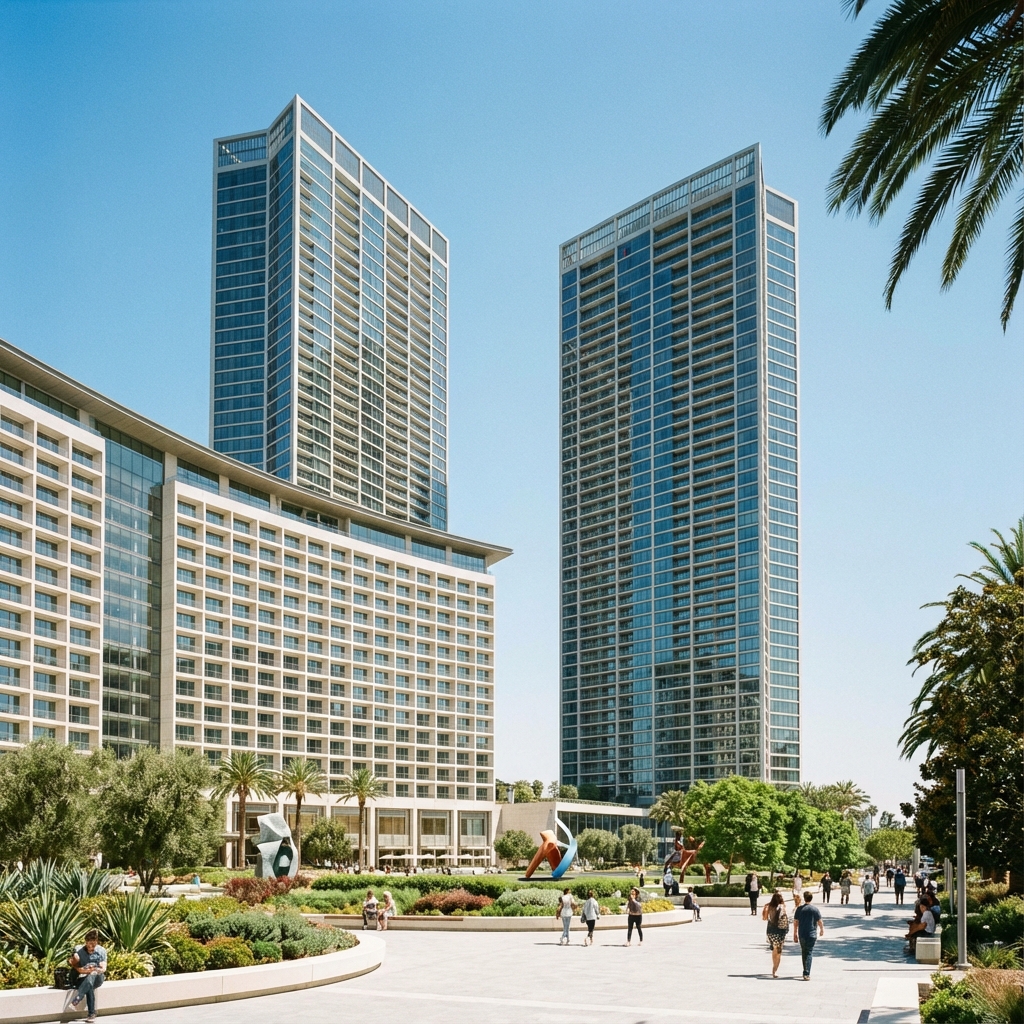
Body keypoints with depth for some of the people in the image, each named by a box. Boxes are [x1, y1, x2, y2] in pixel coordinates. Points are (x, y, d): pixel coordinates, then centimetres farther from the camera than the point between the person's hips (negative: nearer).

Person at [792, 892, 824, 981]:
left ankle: (806, 972, 26)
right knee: (809, 953, -2)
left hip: (801, 935, 3)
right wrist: (822, 930, 18)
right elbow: (820, 922, -2)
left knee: (804, 953, 17)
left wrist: (795, 934, 12)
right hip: (812, 935, -2)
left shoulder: (799, 909, 1)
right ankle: (806, 974, -13)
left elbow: (795, 922, 3)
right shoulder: (815, 910, -6)